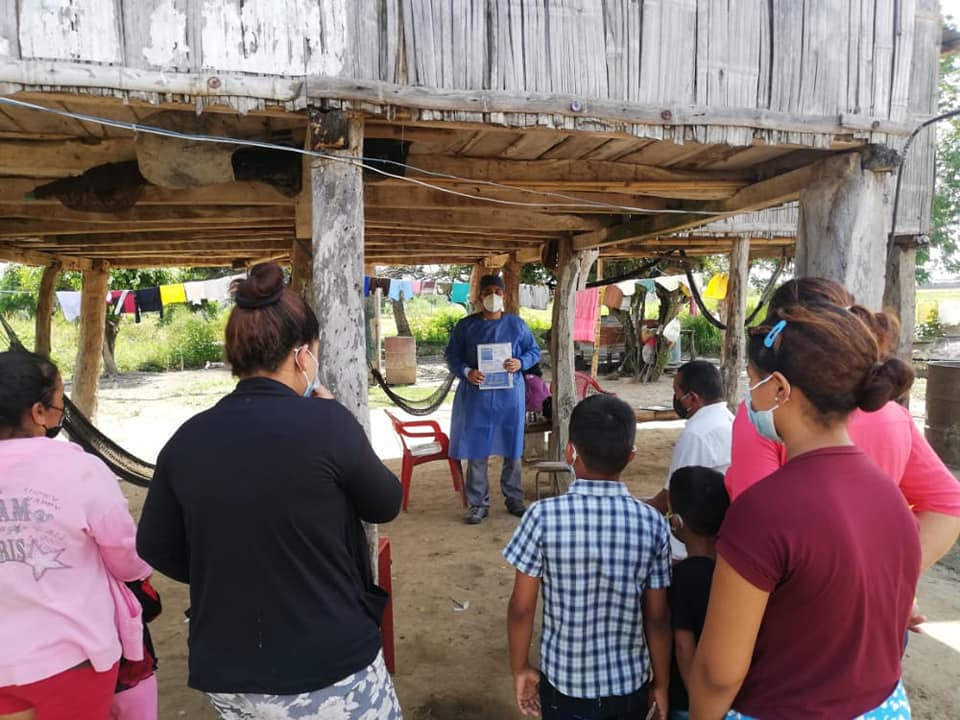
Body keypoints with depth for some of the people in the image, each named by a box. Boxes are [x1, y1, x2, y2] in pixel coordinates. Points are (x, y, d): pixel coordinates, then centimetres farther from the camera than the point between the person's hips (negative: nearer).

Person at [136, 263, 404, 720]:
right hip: (328, 669, -4)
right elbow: (385, 505, -3)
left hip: (223, 673, 5)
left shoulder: (187, 440, -6)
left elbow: (156, 547, 6)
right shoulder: (325, 423, -19)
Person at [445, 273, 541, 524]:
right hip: (476, 394, -1)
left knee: (512, 448, 8)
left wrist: (521, 363, -12)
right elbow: (451, 355, 4)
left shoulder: (516, 324, 5)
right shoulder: (466, 325, 2)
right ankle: (478, 504, 12)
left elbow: (534, 351, 9)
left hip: (509, 394, 1)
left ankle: (514, 500, 22)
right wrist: (466, 372, -15)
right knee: (476, 449, 1)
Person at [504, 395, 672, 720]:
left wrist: (520, 668, 3)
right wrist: (662, 683, 8)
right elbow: (657, 618, -7)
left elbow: (522, 609, -13)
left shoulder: (544, 516, -20)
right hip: (630, 684, 2)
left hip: (564, 683, -1)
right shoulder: (652, 523, -14)